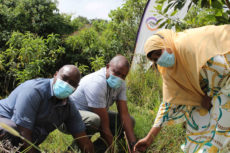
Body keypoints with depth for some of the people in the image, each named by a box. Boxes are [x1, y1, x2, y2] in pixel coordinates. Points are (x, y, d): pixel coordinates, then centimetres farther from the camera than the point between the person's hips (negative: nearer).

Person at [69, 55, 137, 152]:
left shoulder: (120, 83, -7)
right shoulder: (97, 83, -33)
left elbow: (124, 114, -10)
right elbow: (104, 126, -33)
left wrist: (133, 144, -18)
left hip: (94, 114, 9)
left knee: (130, 121, -2)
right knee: (95, 120, -41)